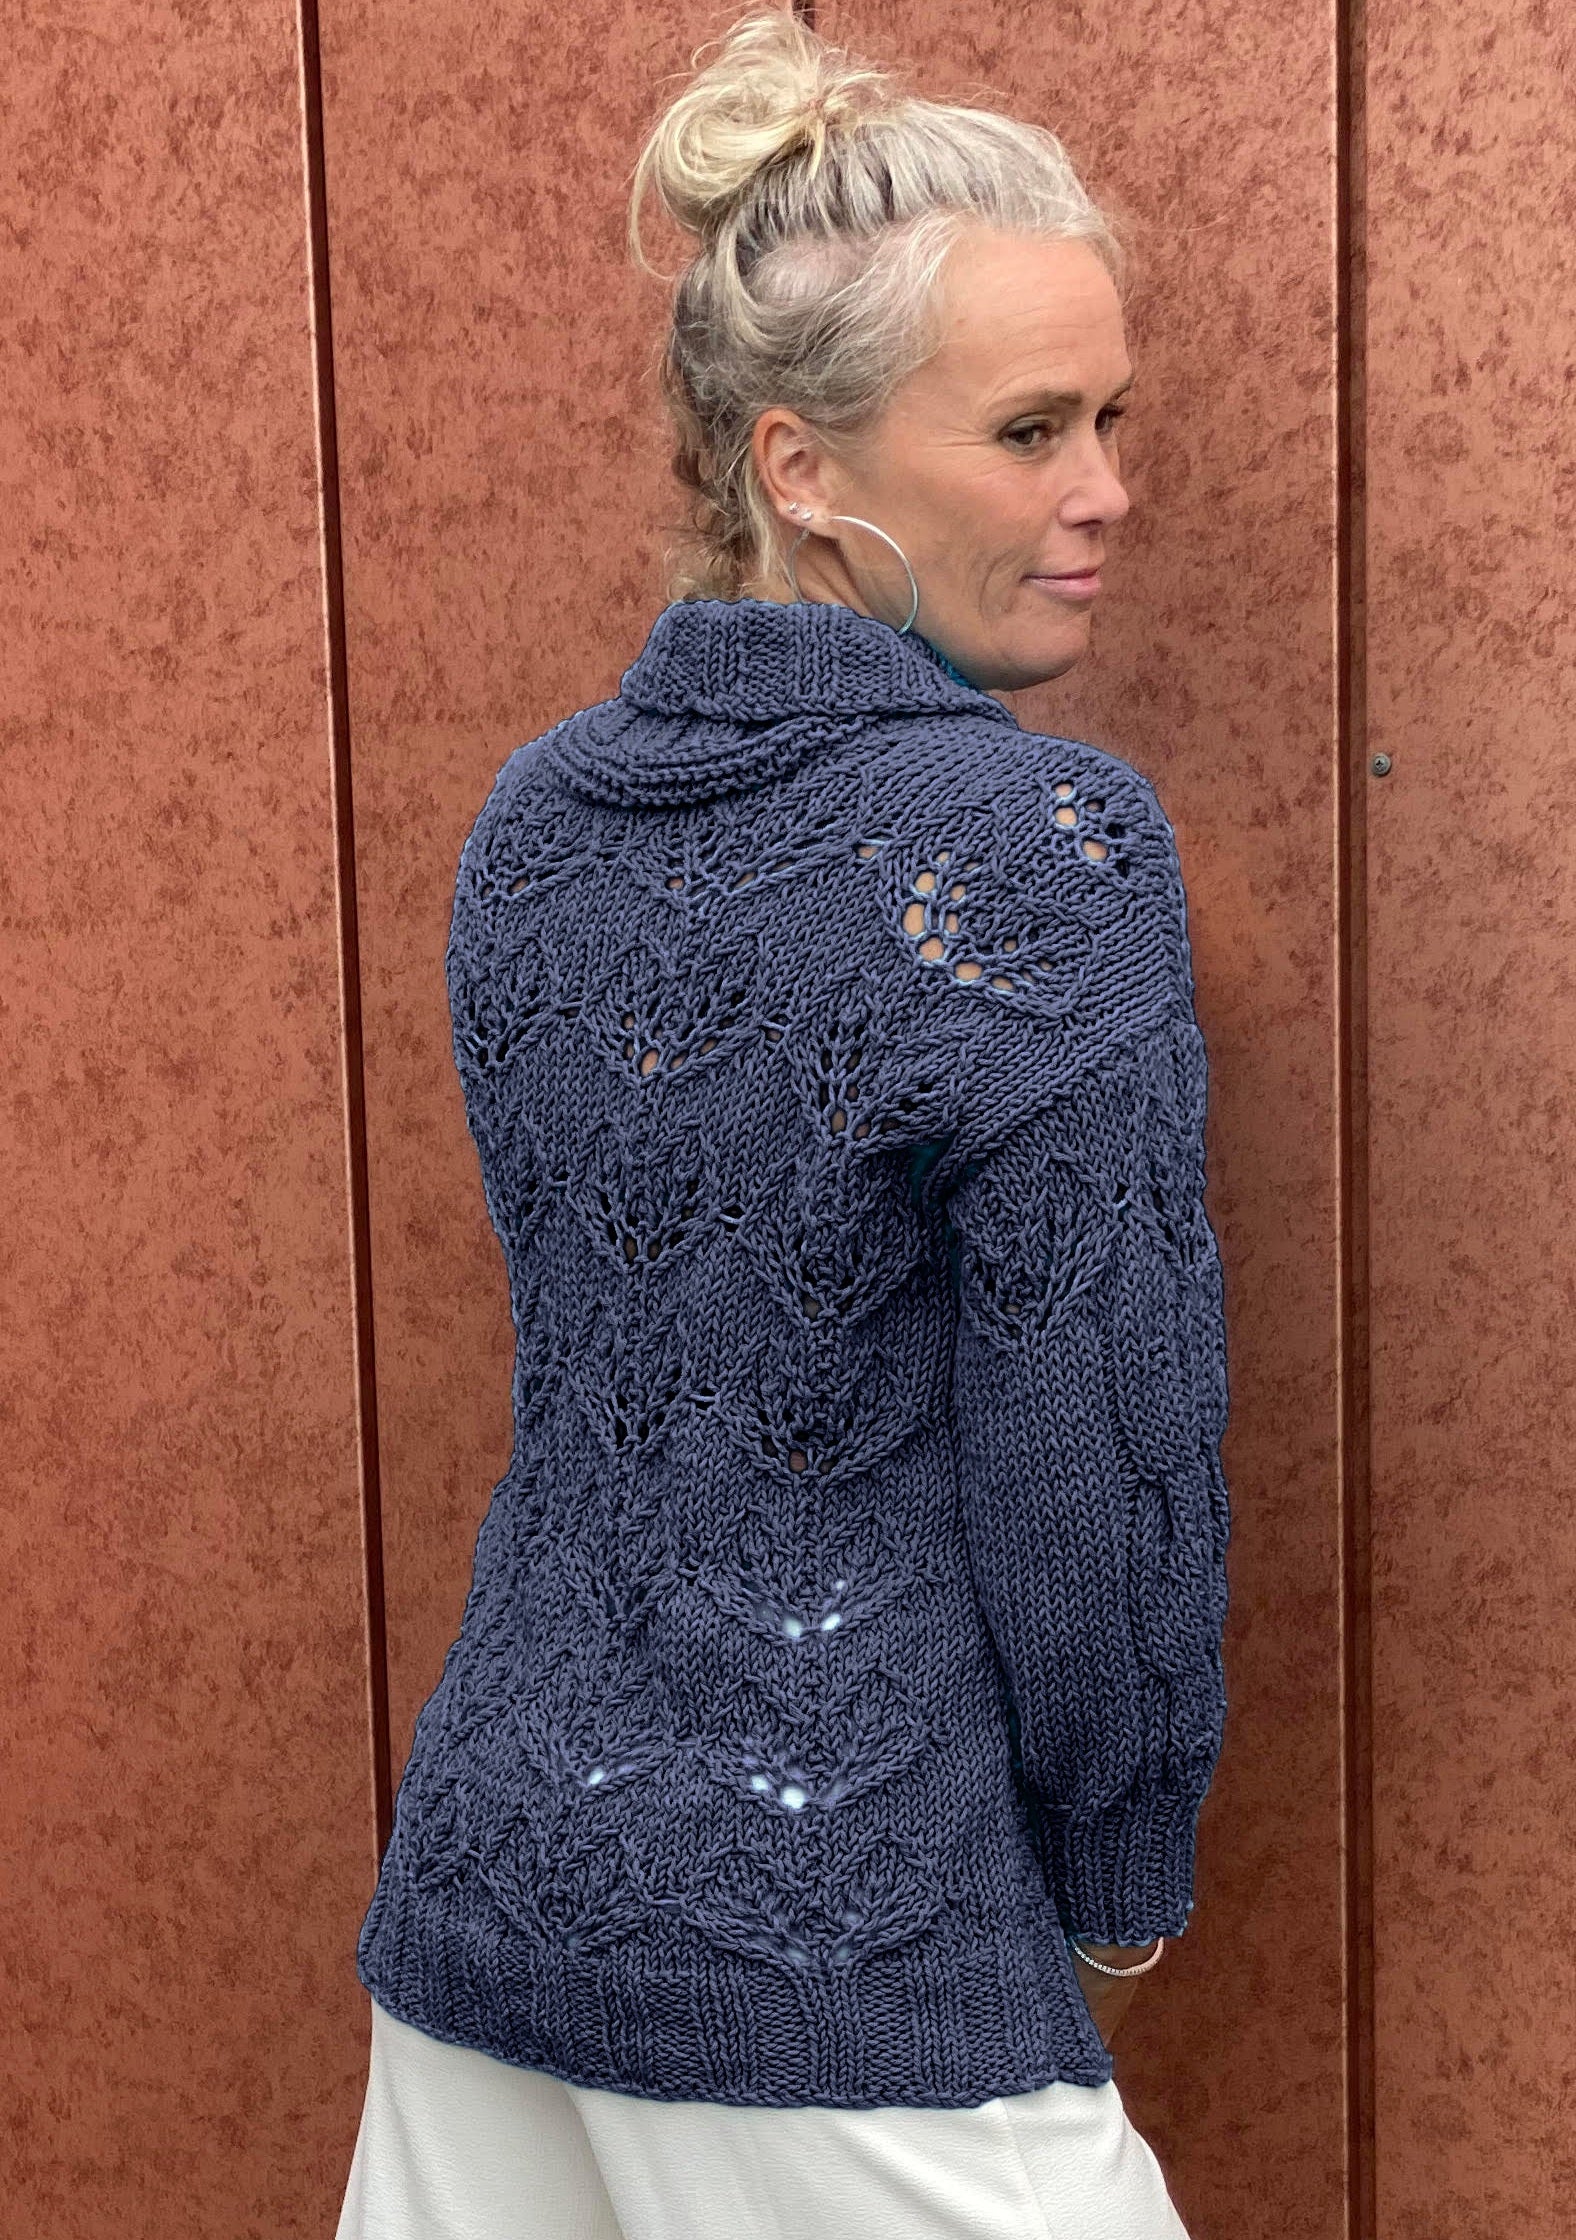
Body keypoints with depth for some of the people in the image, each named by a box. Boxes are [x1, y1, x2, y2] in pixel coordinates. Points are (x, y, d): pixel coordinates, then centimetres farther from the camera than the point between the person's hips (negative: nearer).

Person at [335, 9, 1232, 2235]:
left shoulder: (532, 821, 2)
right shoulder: (1043, 843, -17)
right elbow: (1098, 1462, -14)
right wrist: (1119, 1883, 3)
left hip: (486, 1879, 7)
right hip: (843, 1959, -6)